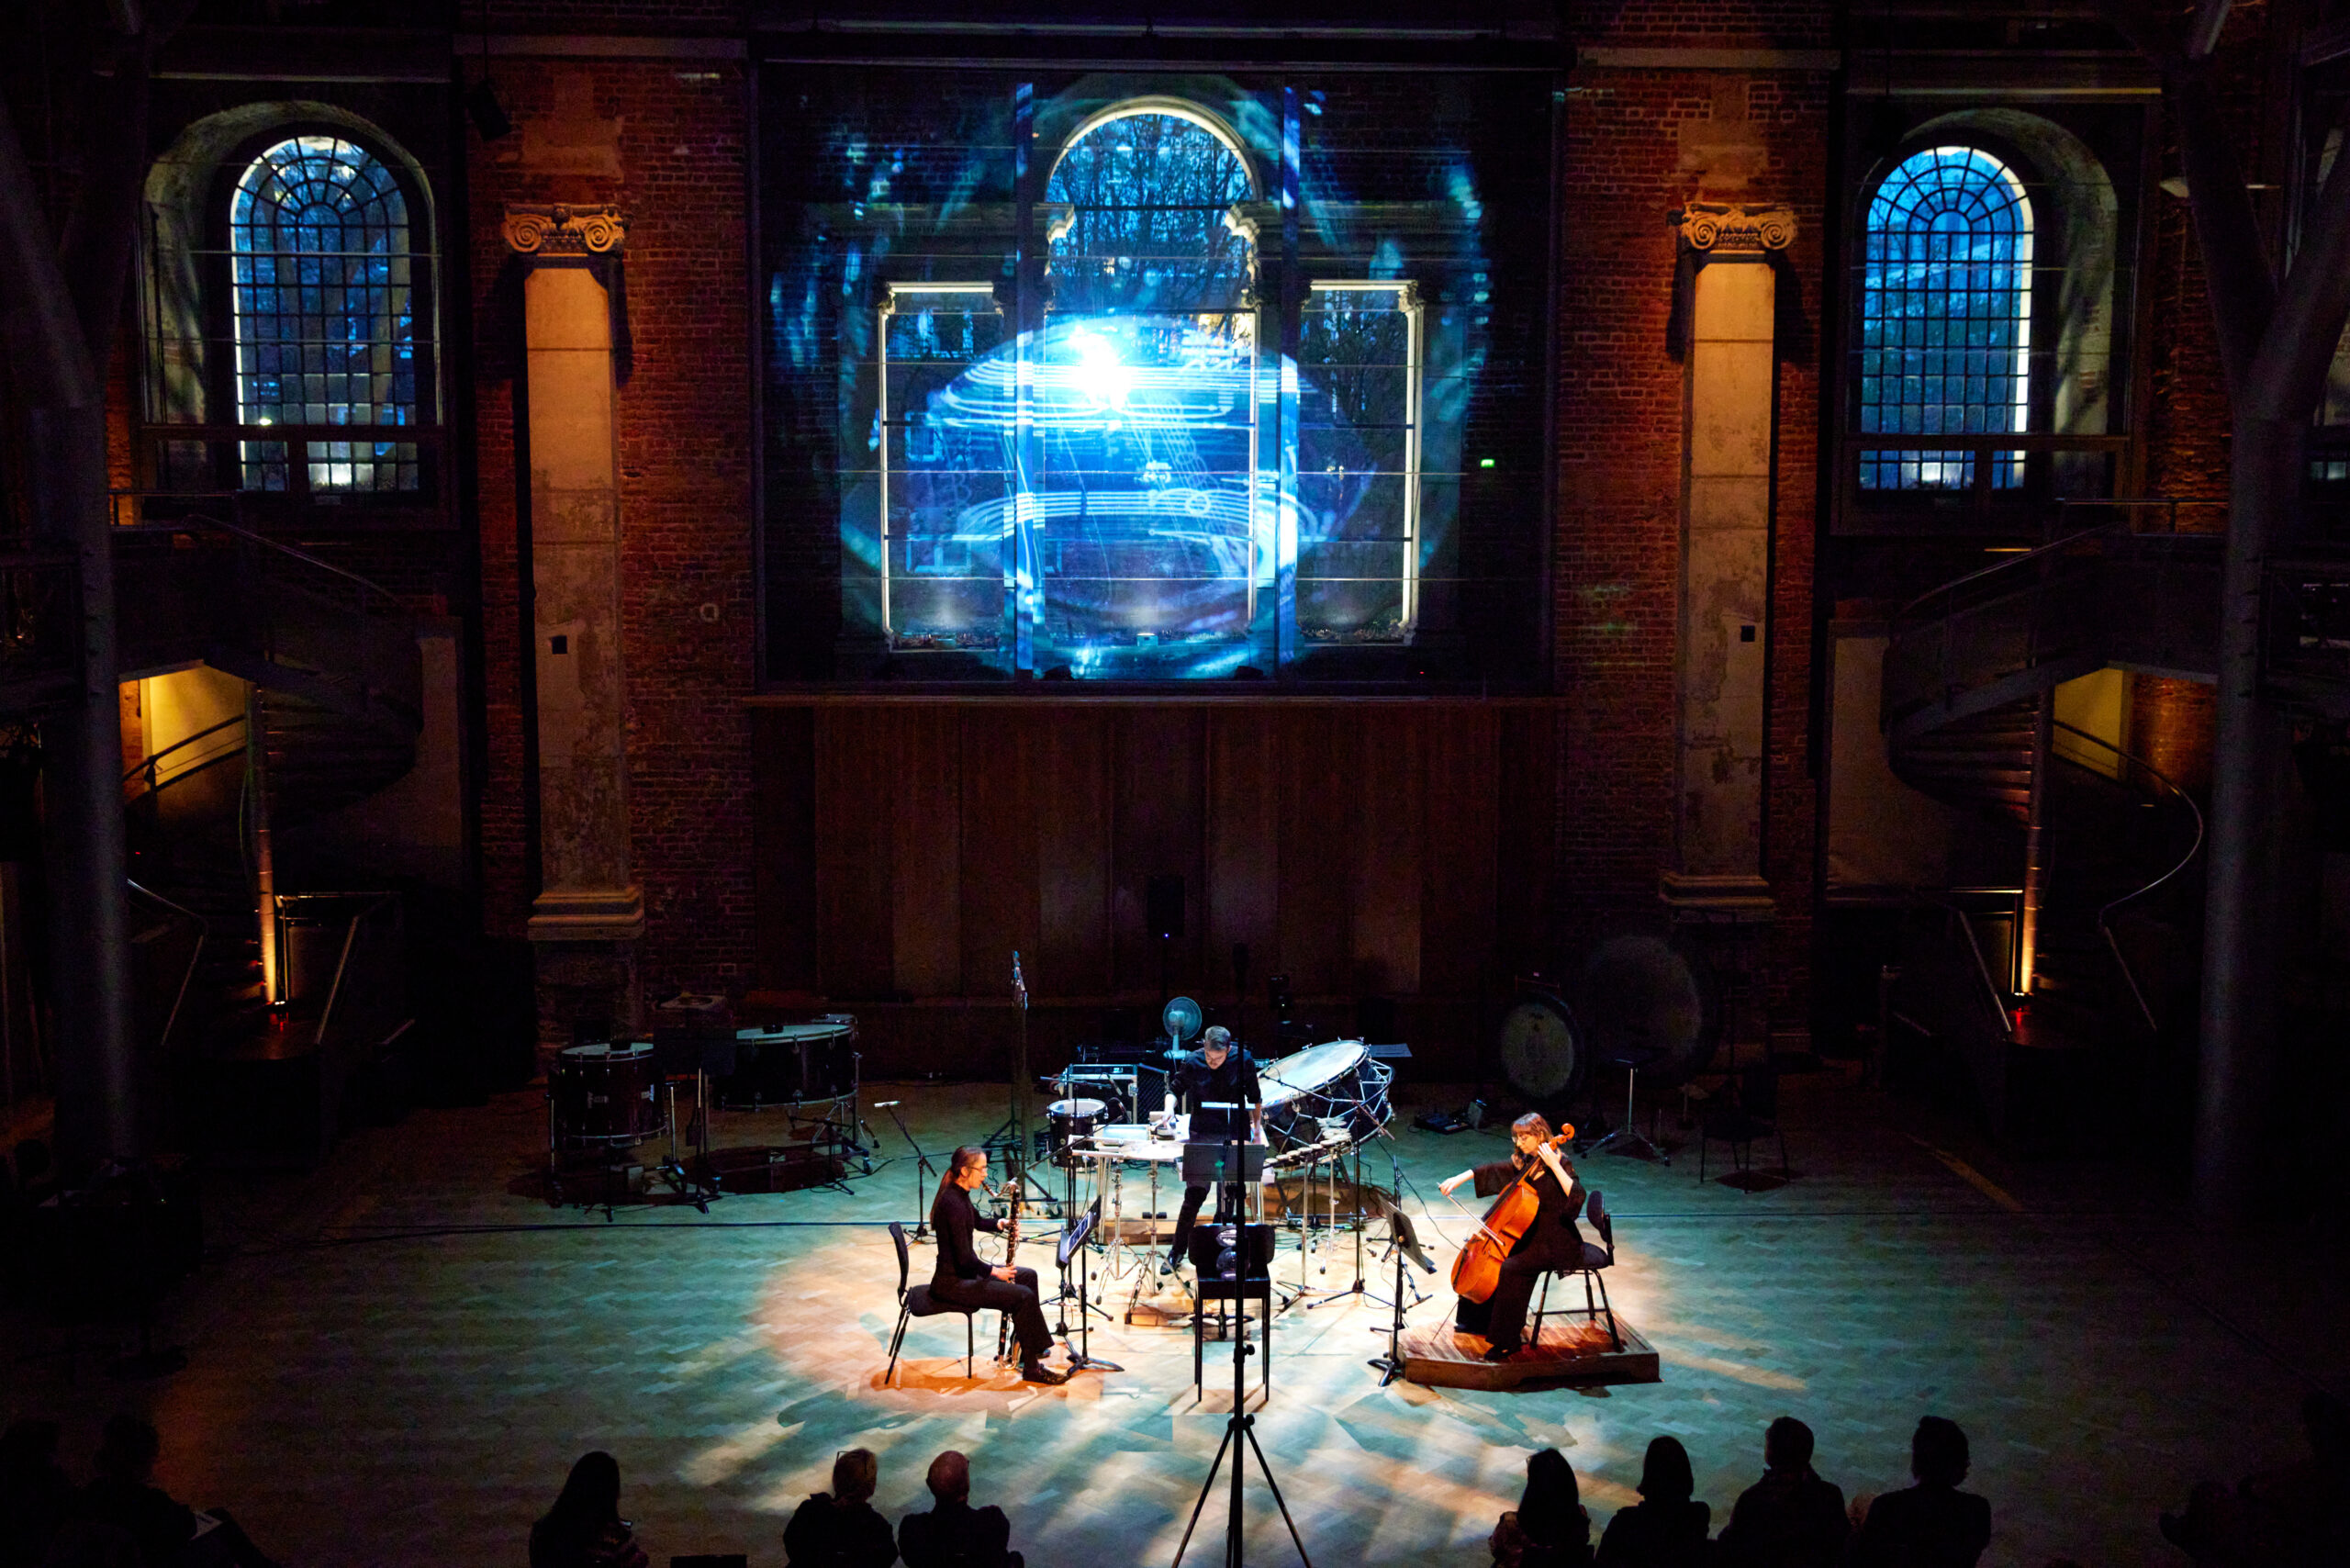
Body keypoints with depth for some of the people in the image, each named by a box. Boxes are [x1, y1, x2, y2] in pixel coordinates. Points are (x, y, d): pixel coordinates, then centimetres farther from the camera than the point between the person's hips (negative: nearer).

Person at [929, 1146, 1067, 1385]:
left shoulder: (959, 1195, 5)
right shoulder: (953, 1203, -25)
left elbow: (978, 1221, 26)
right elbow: (964, 1259, -26)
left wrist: (999, 1223, 4)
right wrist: (995, 1272, -11)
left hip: (963, 1272, 11)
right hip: (951, 1283, -11)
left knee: (1027, 1276, 18)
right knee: (1024, 1296, -18)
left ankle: (1030, 1346, 25)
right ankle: (1032, 1368, -8)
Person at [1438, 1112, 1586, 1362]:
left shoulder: (1558, 1165, -16)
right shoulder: (1525, 1162, 7)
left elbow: (1577, 1196, -32)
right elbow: (1492, 1170, 15)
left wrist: (1554, 1165, -35)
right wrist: (1458, 1179, 5)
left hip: (1556, 1244, -9)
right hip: (1529, 1236, 9)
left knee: (1510, 1268, -27)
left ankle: (1509, 1342, -18)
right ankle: (1480, 1321, 22)